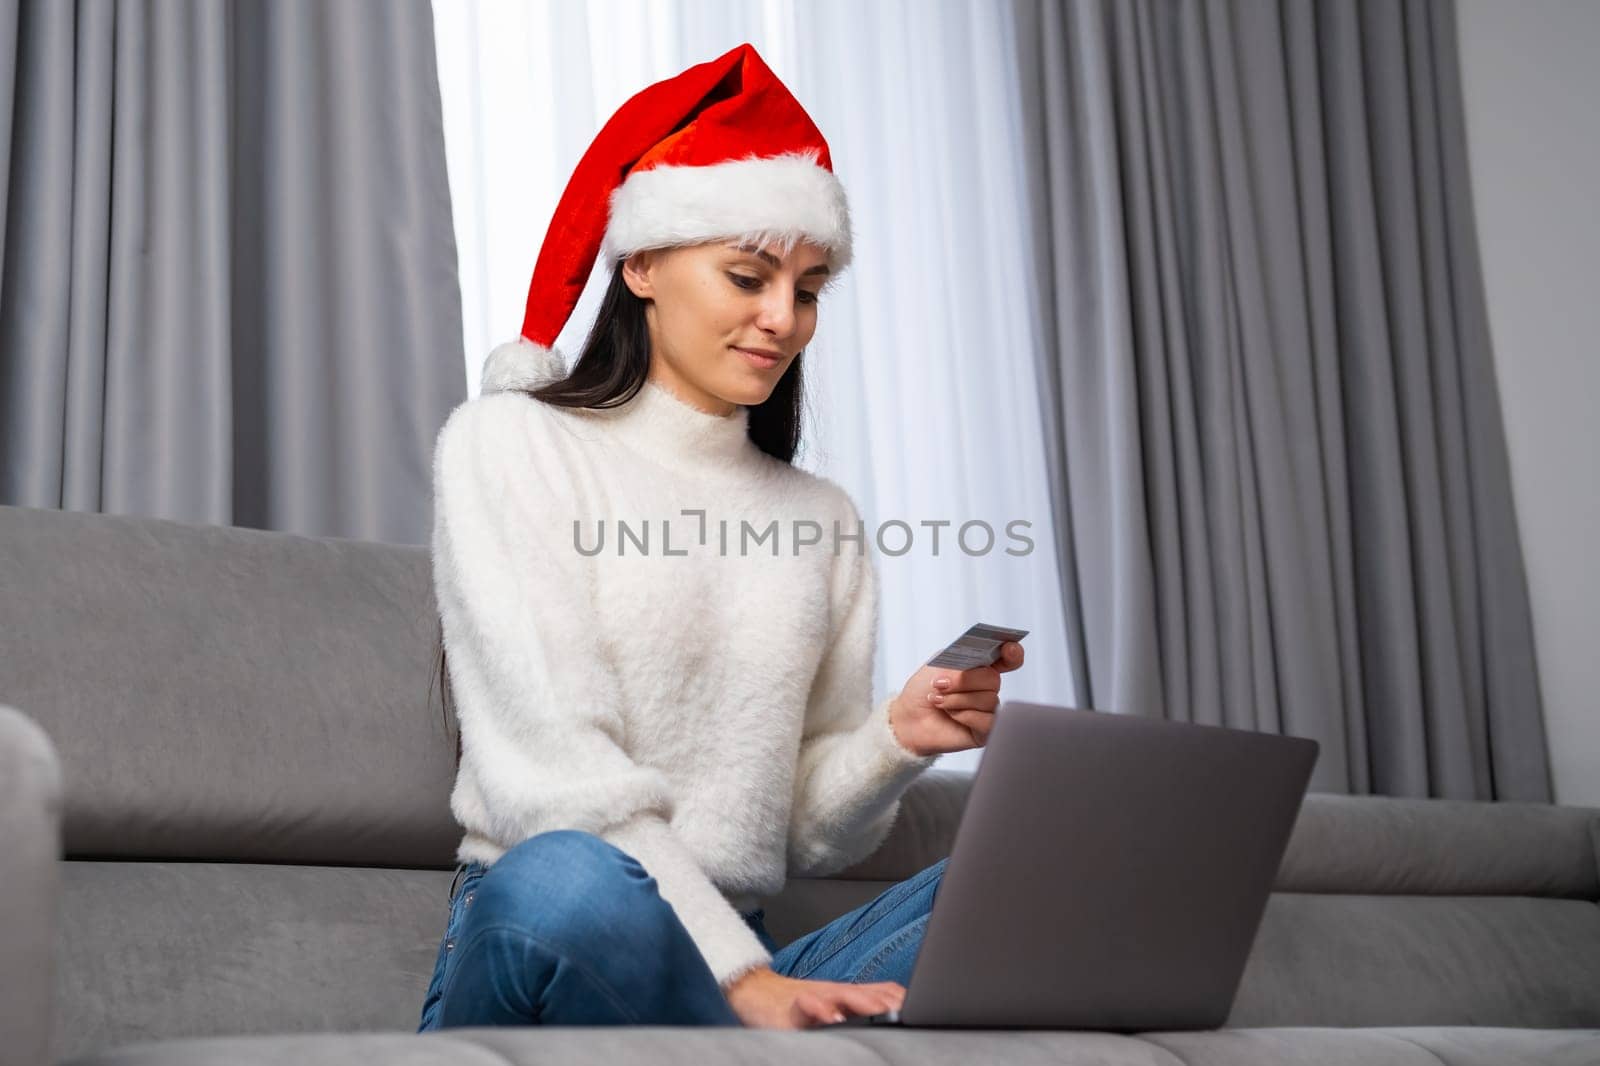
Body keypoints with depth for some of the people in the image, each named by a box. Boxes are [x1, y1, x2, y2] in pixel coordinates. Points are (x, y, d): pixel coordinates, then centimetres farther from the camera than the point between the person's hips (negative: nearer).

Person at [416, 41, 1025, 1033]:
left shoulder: (825, 519, 17)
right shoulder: (511, 447, 2)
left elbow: (807, 835, 15)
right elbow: (554, 773, -12)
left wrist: (897, 740, -7)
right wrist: (742, 981, -20)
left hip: (743, 961, 5)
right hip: (529, 945, -4)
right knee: (571, 884, -40)